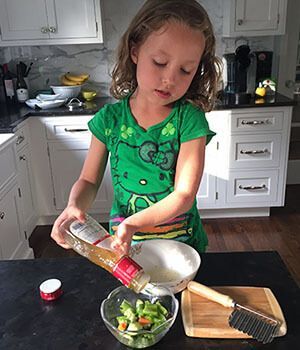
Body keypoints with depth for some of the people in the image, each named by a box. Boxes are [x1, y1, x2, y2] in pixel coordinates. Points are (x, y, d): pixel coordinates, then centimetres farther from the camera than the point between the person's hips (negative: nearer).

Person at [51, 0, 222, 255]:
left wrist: (133, 223, -34)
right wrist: (75, 205, -24)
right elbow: (89, 180, -2)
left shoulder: (190, 119, -17)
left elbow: (184, 196, -21)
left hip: (182, 242, -1)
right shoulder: (110, 119, -10)